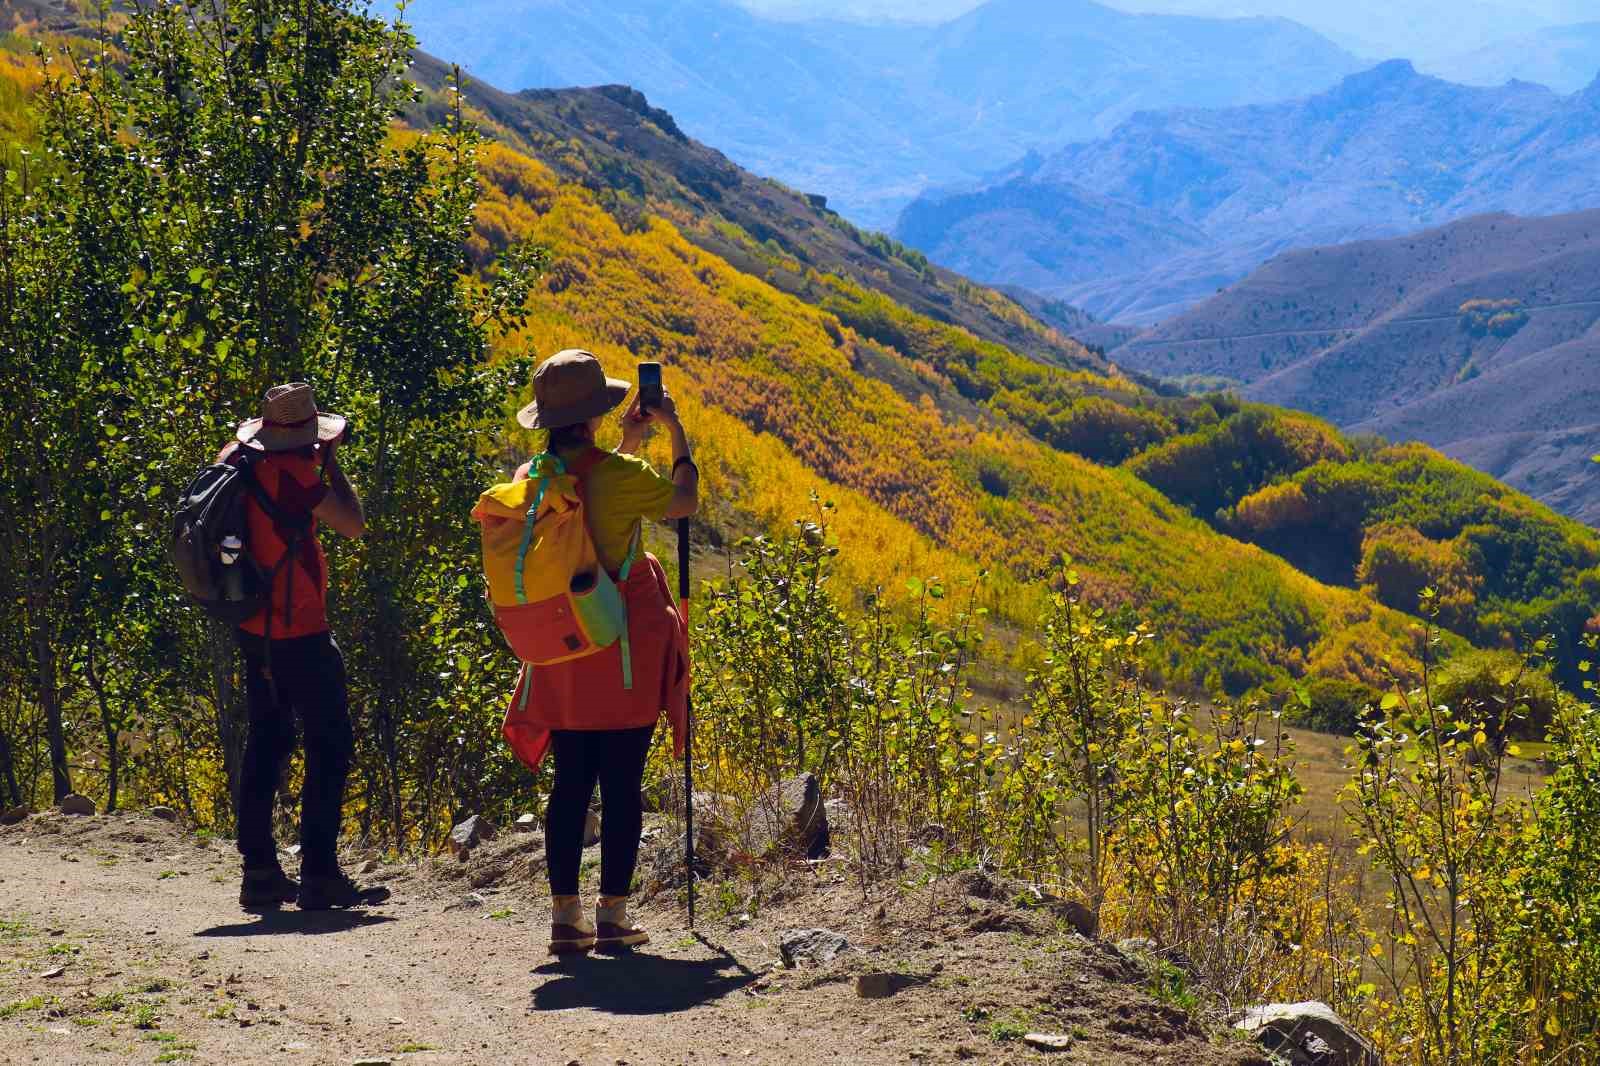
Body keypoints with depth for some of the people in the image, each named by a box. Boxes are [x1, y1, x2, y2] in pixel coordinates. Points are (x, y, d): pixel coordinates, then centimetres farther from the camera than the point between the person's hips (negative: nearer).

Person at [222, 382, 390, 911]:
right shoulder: (292, 472, -18)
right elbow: (353, 524, -15)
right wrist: (331, 463, -5)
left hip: (254, 629, 9)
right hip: (298, 634, -9)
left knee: (267, 743, 14)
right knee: (330, 743, -2)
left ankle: (260, 872, 15)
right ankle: (319, 874, -5)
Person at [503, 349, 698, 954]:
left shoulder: (530, 479, 3)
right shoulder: (619, 475, -14)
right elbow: (683, 502, 2)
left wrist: (627, 444, 25)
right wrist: (675, 432, 12)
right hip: (626, 649, -5)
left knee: (570, 784, 10)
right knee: (622, 785, 1)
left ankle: (565, 916, 10)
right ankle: (612, 918, 2)